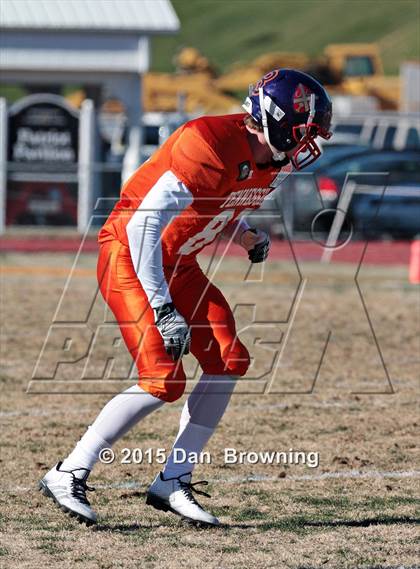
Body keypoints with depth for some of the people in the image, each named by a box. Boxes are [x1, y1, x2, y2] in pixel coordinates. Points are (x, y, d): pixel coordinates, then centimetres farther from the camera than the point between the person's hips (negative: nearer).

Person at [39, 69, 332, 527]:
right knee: (163, 379, -17)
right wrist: (162, 309, -31)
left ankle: (172, 483, 5)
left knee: (227, 360, -2)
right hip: (130, 256, -9)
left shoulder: (268, 159, -1)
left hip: (177, 263, 9)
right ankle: (68, 475, -8)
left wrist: (245, 234, 3)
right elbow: (144, 224, -31)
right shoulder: (210, 147, -29)